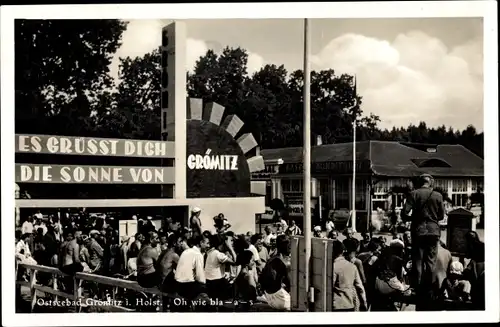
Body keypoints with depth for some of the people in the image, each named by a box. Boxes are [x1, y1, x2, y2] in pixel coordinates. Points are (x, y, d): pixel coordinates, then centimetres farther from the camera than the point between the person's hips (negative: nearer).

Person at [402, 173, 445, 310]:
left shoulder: (414, 194, -5)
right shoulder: (438, 195, -1)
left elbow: (405, 214, -10)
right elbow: (441, 216, 4)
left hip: (418, 231, -1)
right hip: (433, 231, 1)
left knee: (417, 261, 6)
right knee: (431, 262, 8)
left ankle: (418, 290, 8)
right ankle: (428, 291, 9)